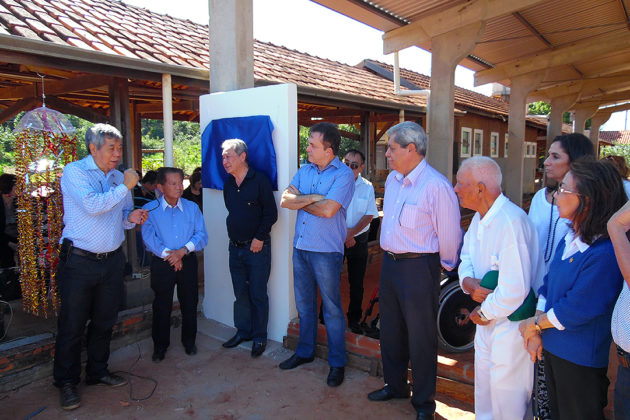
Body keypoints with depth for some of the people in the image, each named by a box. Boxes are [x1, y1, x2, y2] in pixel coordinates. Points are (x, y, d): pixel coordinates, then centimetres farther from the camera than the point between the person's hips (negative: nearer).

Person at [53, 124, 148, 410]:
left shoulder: (119, 177, 9)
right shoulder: (74, 172, -9)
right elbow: (92, 206, -24)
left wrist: (131, 218, -5)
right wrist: (125, 187, -18)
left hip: (112, 260, 6)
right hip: (79, 261, -5)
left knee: (104, 322, 15)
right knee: (72, 325, 5)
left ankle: (97, 371, 33)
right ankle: (66, 382, 22)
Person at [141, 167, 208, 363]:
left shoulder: (192, 208, 2)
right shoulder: (150, 209, -3)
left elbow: (201, 235, -4)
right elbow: (149, 238, -11)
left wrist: (183, 250, -17)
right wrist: (169, 255, -17)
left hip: (188, 261, 2)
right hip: (161, 263, -2)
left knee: (189, 303, 11)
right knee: (162, 306, 8)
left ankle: (189, 341, 31)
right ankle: (160, 345, 25)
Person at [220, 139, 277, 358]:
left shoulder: (260, 180, -11)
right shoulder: (228, 184, 9)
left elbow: (271, 214, -11)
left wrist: (259, 238, -13)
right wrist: (233, 232, 13)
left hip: (257, 247, -6)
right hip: (235, 247, 6)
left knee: (258, 295, 2)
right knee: (240, 292, 14)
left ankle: (259, 336, 16)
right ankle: (243, 331, 28)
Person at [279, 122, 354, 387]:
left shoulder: (343, 174, -10)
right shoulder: (304, 171, 10)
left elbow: (328, 209, -21)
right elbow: (285, 200, 0)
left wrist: (300, 201, -6)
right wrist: (312, 198, -14)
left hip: (326, 251, -6)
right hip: (300, 247, 6)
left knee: (331, 308, 5)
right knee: (304, 304, 18)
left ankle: (337, 363, 20)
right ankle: (305, 352, 35)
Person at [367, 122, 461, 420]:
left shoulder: (437, 186, -19)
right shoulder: (392, 180, 7)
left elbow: (449, 235, -13)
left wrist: (445, 267, 0)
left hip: (419, 268, -8)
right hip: (390, 262, 8)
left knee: (421, 337, 6)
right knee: (390, 330, 20)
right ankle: (395, 385, 41)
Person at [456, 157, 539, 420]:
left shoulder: (511, 222, -29)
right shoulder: (479, 218, 2)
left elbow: (514, 290, -31)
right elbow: (466, 259, 10)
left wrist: (482, 313, -15)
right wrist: (468, 282, -13)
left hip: (509, 321, -8)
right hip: (487, 320, 9)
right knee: (484, 388, 24)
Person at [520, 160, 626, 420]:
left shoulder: (605, 253, -26)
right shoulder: (570, 240, 2)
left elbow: (577, 310, -24)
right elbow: (548, 284, 6)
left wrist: (534, 323, -9)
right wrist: (537, 331, -3)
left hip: (581, 361, -8)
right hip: (551, 347, 8)